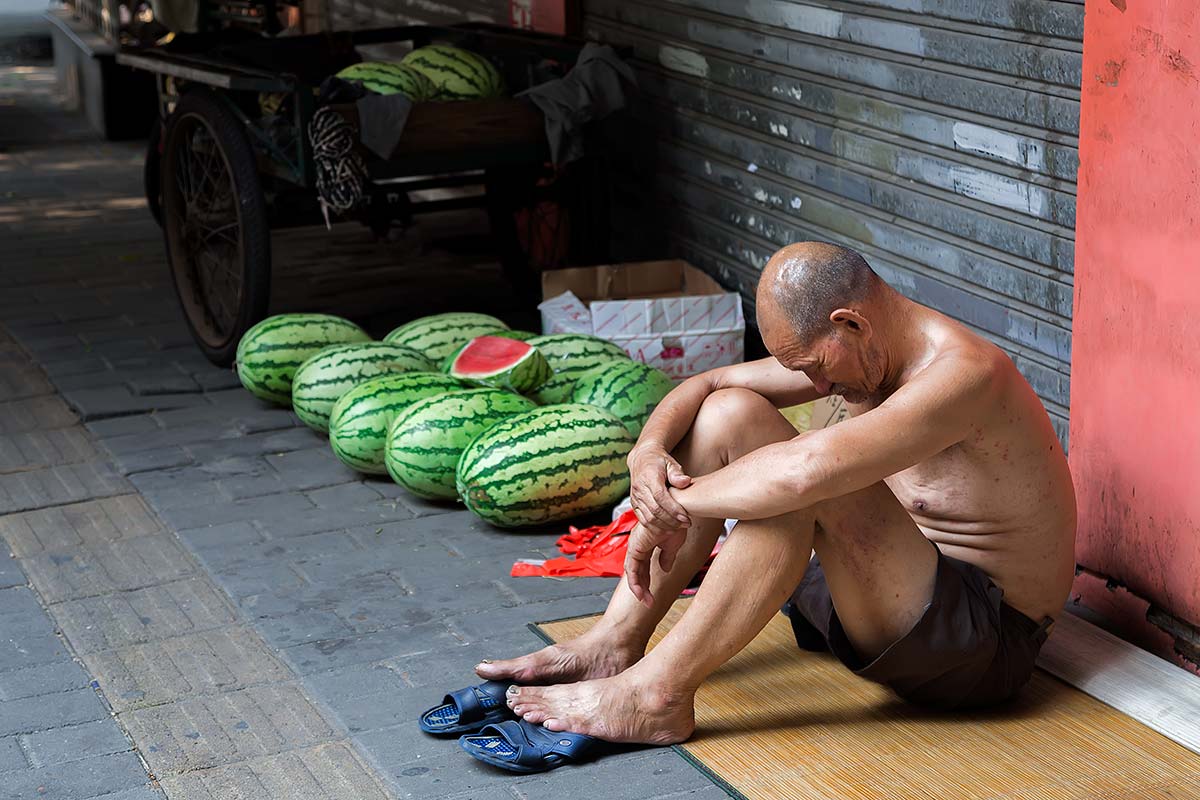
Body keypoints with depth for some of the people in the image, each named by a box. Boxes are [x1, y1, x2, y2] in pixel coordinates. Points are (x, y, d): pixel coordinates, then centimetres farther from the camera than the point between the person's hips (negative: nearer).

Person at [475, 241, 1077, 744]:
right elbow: (707, 383, 7)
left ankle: (657, 693, -23)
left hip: (983, 644, -9)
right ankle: (616, 642, -6)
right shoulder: (850, 348, 2)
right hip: (890, 598, 9)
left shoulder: (964, 372, -26)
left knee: (807, 482, -33)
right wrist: (649, 451, -14)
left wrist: (675, 503, -27)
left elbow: (808, 470, -39)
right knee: (729, 412, -3)